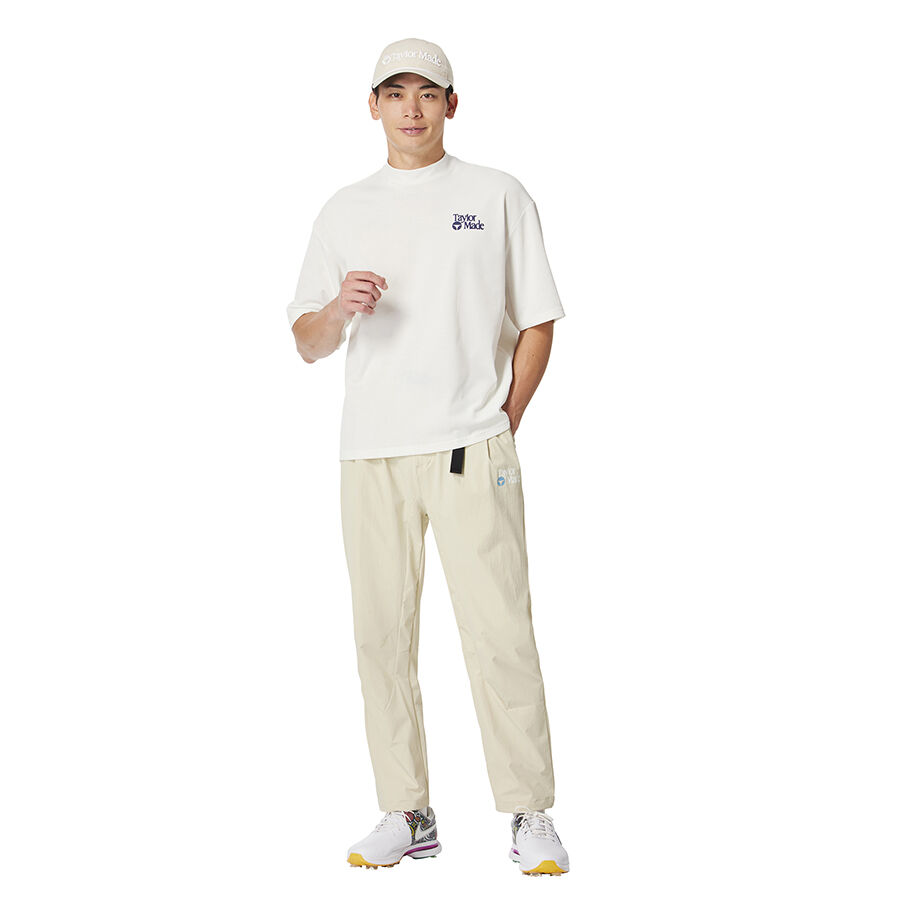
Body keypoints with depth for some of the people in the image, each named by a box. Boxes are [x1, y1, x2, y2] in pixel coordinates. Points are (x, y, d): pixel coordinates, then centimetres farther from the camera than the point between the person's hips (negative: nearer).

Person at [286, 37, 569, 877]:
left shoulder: (498, 197, 9)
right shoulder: (344, 211, 16)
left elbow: (535, 324, 8)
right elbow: (307, 343, 12)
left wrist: (501, 424, -2)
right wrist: (338, 309, -10)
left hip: (471, 450, -3)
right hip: (369, 453, 3)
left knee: (499, 632, -7)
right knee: (382, 633, 4)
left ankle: (529, 815, 3)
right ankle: (406, 814, 15)